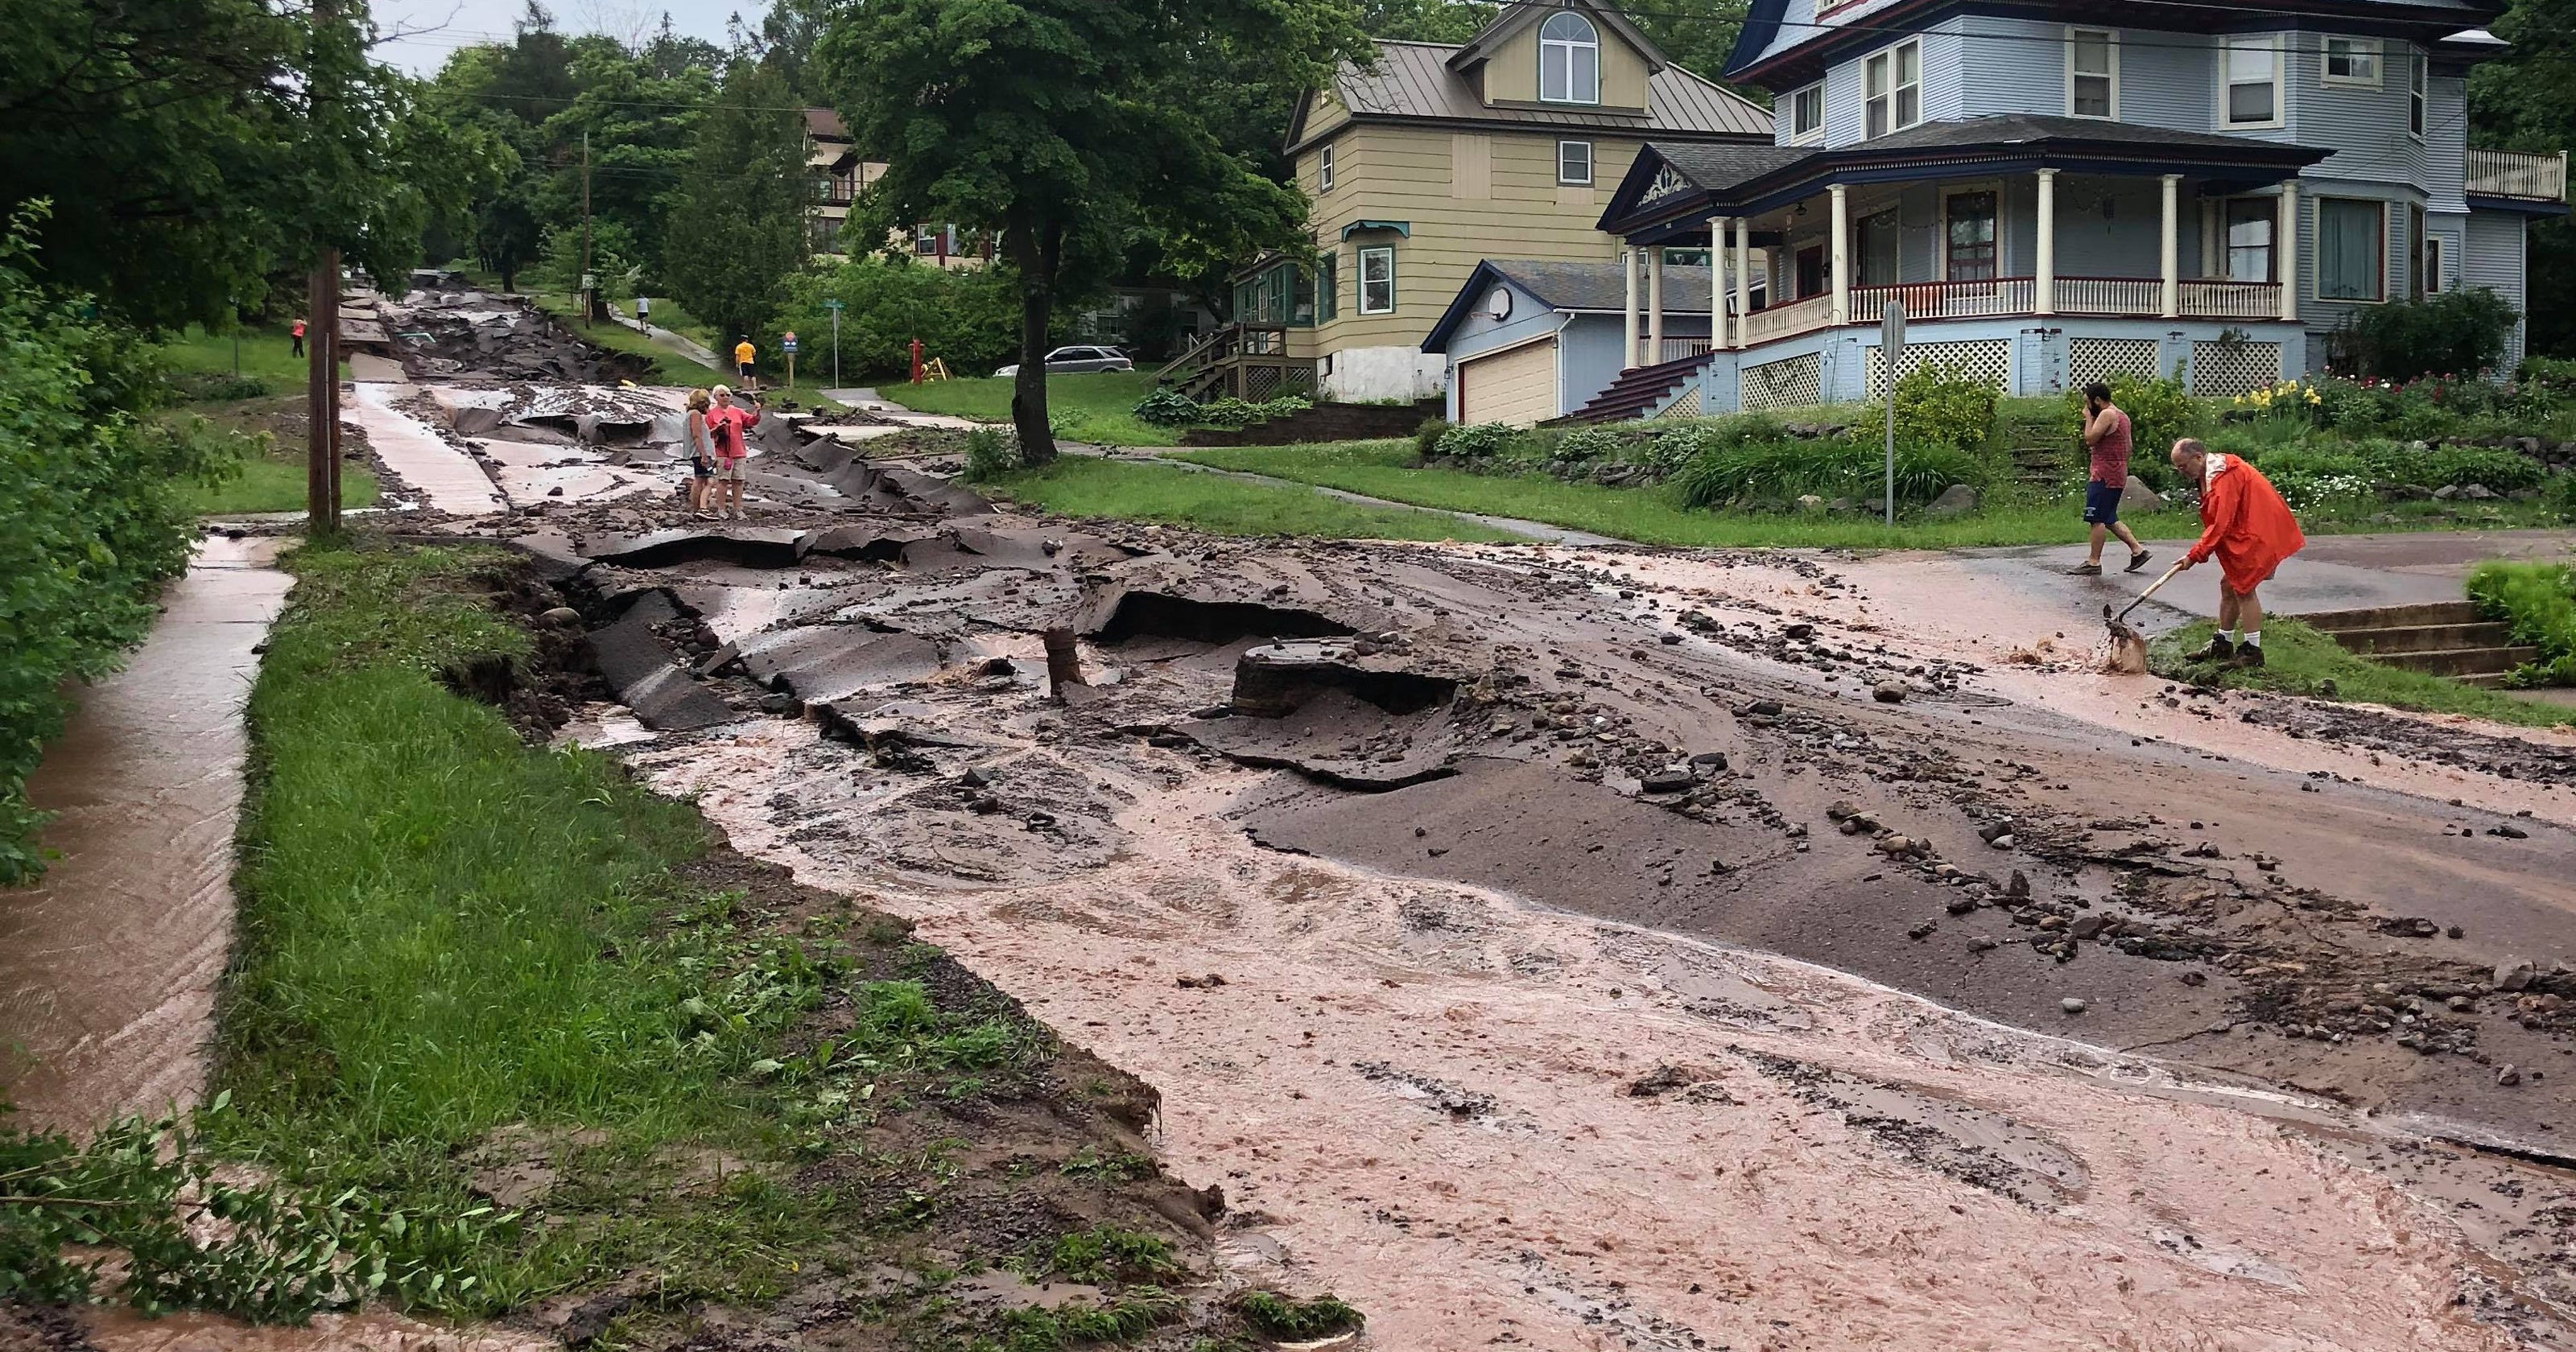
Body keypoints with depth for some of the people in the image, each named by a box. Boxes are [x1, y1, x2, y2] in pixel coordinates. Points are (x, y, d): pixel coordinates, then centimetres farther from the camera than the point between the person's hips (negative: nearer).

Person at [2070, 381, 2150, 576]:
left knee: (2097, 519, -7)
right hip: (2118, 475, 10)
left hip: (2105, 476, -10)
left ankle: (2094, 562, -6)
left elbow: (2090, 439, -18)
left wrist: (2088, 418, -5)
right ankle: (2137, 549, 14)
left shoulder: (2107, 415, -13)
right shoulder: (2122, 416, 19)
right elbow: (2128, 447, 21)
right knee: (2109, 519, 16)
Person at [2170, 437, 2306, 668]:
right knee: (2229, 585, 12)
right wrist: (2200, 551, 2)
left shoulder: (2224, 478, -22)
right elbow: (2216, 521, 14)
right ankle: (2223, 645, 21)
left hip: (2260, 535, -10)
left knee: (2243, 588, -9)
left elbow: (2220, 525, -25)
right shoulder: (2210, 474, 11)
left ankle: (2252, 651, -4)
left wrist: (2195, 555, -21)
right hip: (2247, 533, 10)